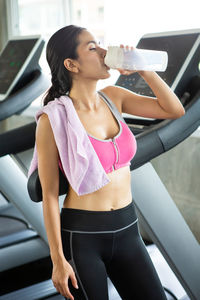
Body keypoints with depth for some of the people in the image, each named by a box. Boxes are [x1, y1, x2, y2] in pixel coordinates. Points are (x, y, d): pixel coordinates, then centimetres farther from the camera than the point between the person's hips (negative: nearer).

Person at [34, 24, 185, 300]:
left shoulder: (113, 97, 2)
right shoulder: (53, 119, -14)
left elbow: (175, 110, 1)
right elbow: (49, 194, -10)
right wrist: (58, 261, -9)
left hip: (127, 230, 6)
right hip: (81, 236, -5)